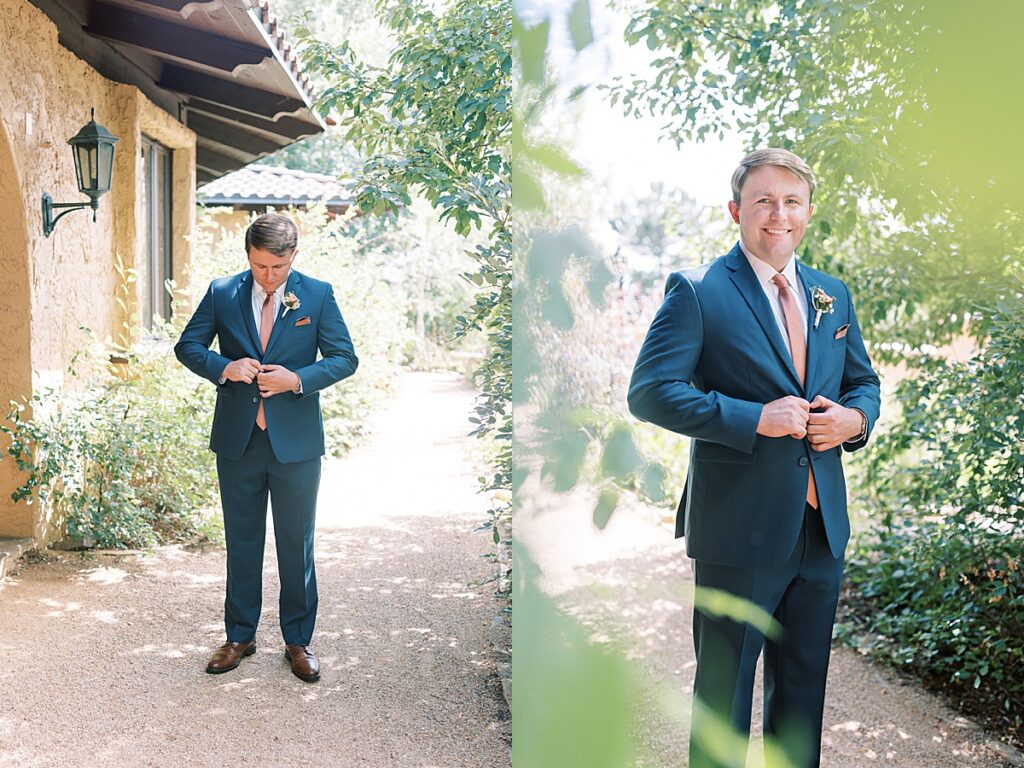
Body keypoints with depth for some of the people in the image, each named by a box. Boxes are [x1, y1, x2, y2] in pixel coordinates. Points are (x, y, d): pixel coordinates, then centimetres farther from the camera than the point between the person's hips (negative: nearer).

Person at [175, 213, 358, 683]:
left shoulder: (318, 295, -3)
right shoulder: (222, 293, 1)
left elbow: (345, 358, -2)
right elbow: (187, 345, 6)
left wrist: (297, 379, -18)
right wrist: (224, 368, -14)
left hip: (296, 441, -2)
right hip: (237, 438, 2)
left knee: (296, 543, 7)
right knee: (241, 541, 13)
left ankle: (298, 640, 21)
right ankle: (240, 636, 28)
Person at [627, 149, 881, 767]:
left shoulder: (833, 295, 12)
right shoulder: (698, 292, -8)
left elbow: (864, 381, 21)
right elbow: (649, 391, -16)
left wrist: (855, 419, -3)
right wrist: (756, 419, -22)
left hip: (823, 527, 6)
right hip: (740, 526, -6)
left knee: (804, 687, 19)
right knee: (724, 687, 8)